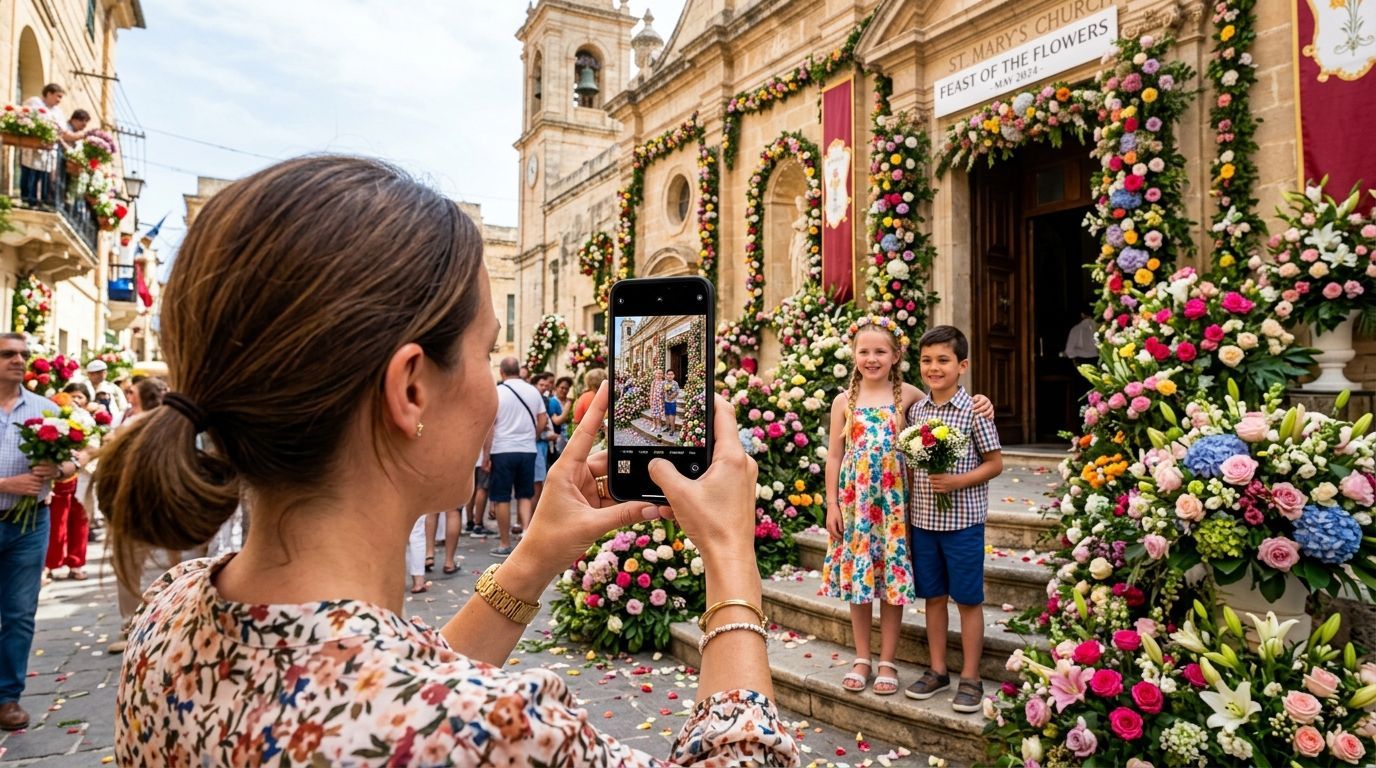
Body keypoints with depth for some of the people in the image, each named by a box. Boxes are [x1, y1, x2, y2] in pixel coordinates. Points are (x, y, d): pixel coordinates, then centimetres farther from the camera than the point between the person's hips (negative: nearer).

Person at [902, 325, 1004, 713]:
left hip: (962, 521, -5)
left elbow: (995, 463, -6)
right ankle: (938, 670, 27)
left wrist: (958, 481, -20)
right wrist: (908, 510, 7)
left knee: (968, 600, 6)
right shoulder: (916, 410, 5)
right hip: (922, 520, 5)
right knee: (933, 596, 14)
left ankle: (970, 677, 18)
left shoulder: (973, 410, -9)